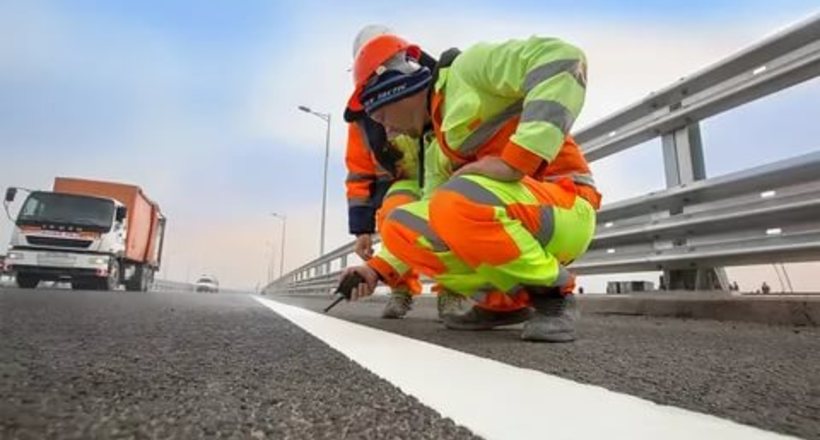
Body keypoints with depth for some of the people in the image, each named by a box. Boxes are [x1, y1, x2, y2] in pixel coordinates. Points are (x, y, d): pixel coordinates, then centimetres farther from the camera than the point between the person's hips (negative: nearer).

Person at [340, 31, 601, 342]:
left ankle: (552, 294, -10)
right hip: (514, 222, 8)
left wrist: (513, 162, -26)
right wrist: (379, 269, 10)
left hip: (565, 208, -7)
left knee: (457, 203, -34)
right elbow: (431, 226, 18)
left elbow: (562, 59, -20)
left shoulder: (469, 69, -5)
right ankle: (503, 302, 5)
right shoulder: (436, 148, 17)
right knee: (401, 226, -2)